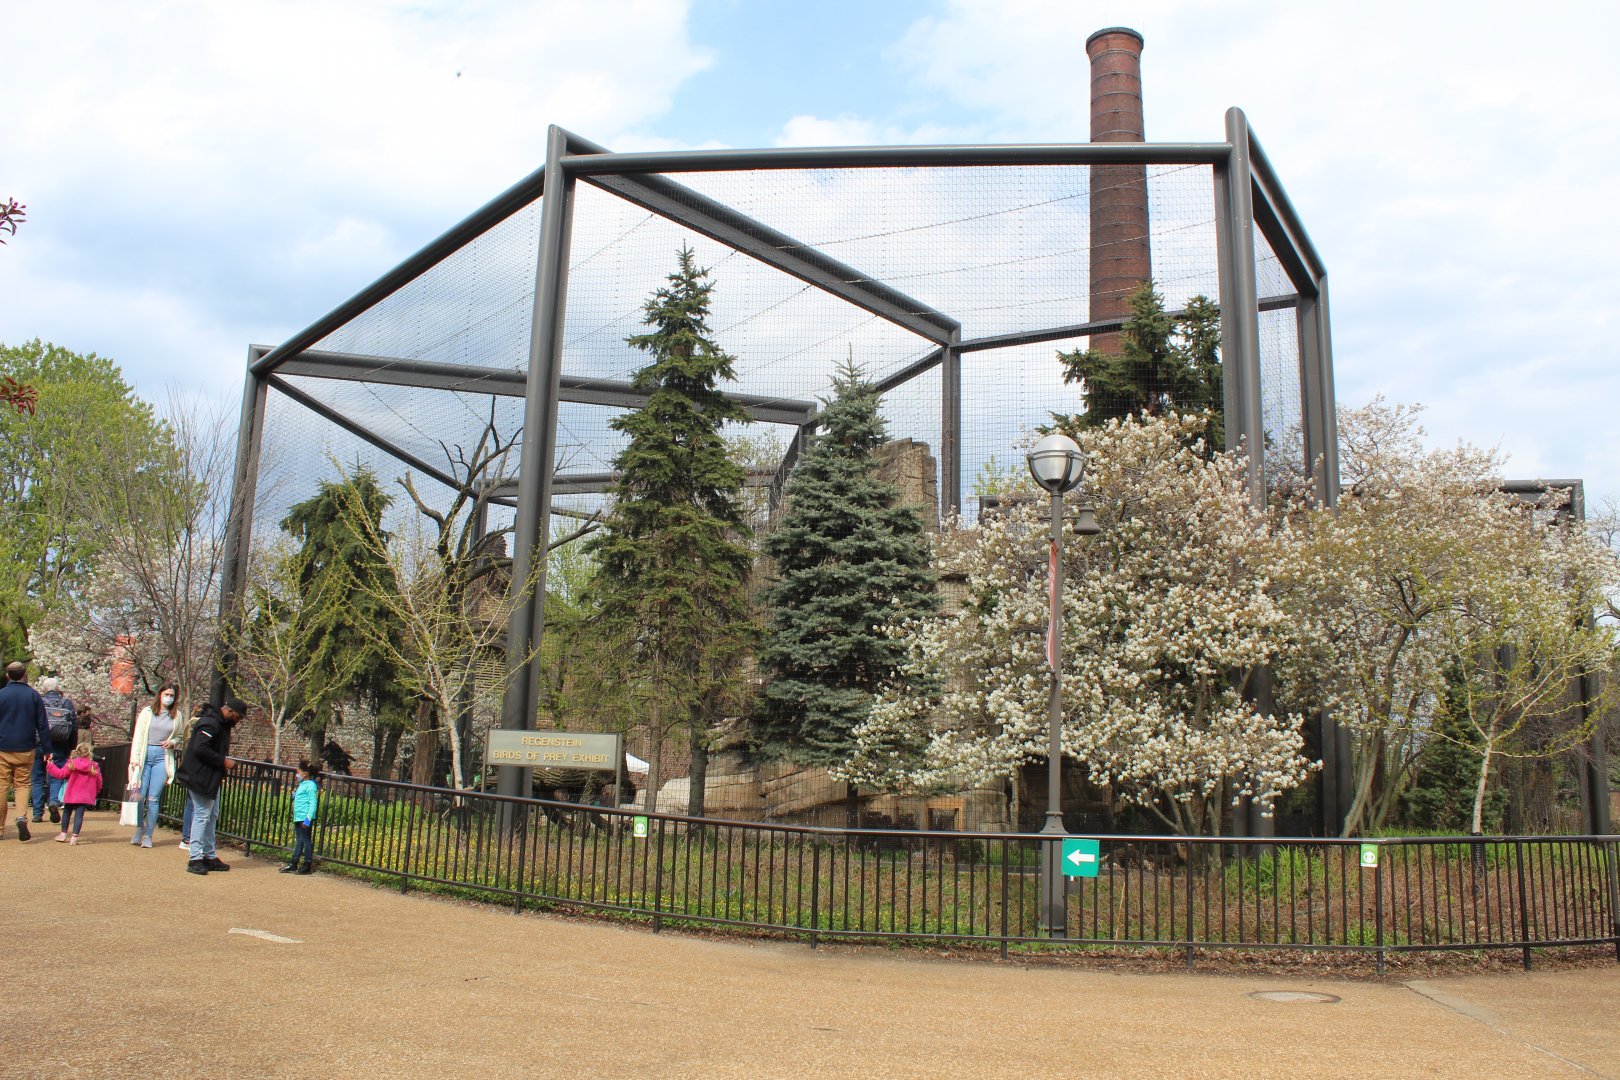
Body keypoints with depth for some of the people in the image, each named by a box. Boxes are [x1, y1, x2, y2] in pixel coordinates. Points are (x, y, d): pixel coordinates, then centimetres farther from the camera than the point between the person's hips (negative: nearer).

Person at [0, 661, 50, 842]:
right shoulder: (34, 696, 0)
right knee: (23, 784, 8)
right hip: (26, 749, 1)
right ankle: (21, 817, -16)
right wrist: (46, 747, 6)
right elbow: (42, 725, 1)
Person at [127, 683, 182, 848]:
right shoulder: (147, 712, 2)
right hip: (145, 755, -1)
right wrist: (135, 759, -7)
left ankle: (148, 835, 5)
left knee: (153, 798, -1)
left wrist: (172, 742, -3)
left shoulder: (176, 715, 8)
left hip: (163, 757, 1)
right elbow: (138, 736, 1)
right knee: (139, 796, -5)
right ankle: (139, 829, 17)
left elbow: (179, 736, 20)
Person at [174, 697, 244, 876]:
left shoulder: (220, 724, 14)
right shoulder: (210, 723, -18)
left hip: (211, 779, 11)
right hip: (200, 778, -11)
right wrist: (223, 761, -22)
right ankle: (195, 859, -3)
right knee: (202, 815, -7)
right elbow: (200, 748, -27)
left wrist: (226, 759, 4)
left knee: (211, 817, 15)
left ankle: (209, 856, 23)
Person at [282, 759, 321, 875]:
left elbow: (312, 803, -19)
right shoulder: (302, 784, 14)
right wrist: (295, 796, 10)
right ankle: (293, 864, 22)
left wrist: (308, 819, -23)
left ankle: (307, 866, 5)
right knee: (298, 841, 15)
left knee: (306, 841, -1)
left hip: (305, 818, -10)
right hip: (298, 817, 10)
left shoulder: (311, 786, -15)